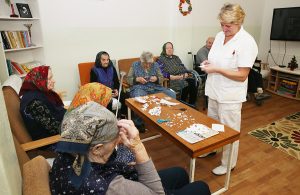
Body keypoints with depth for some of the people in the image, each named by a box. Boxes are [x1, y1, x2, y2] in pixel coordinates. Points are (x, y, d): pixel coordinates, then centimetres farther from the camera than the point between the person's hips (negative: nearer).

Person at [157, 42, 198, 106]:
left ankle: (192, 105, -16)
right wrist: (174, 77, -18)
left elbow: (183, 67, 20)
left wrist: (186, 74, -4)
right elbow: (162, 73, -8)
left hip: (183, 78, 6)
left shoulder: (176, 57, 25)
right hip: (172, 80, -6)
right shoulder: (161, 59, 5)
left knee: (193, 82, -24)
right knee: (185, 85, -33)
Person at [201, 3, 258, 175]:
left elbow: (242, 75, -20)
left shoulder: (247, 42, -17)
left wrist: (217, 69, -24)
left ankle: (228, 164, 29)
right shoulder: (220, 36, 4)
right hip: (214, 91, 7)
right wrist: (208, 63, -4)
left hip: (230, 96, -7)